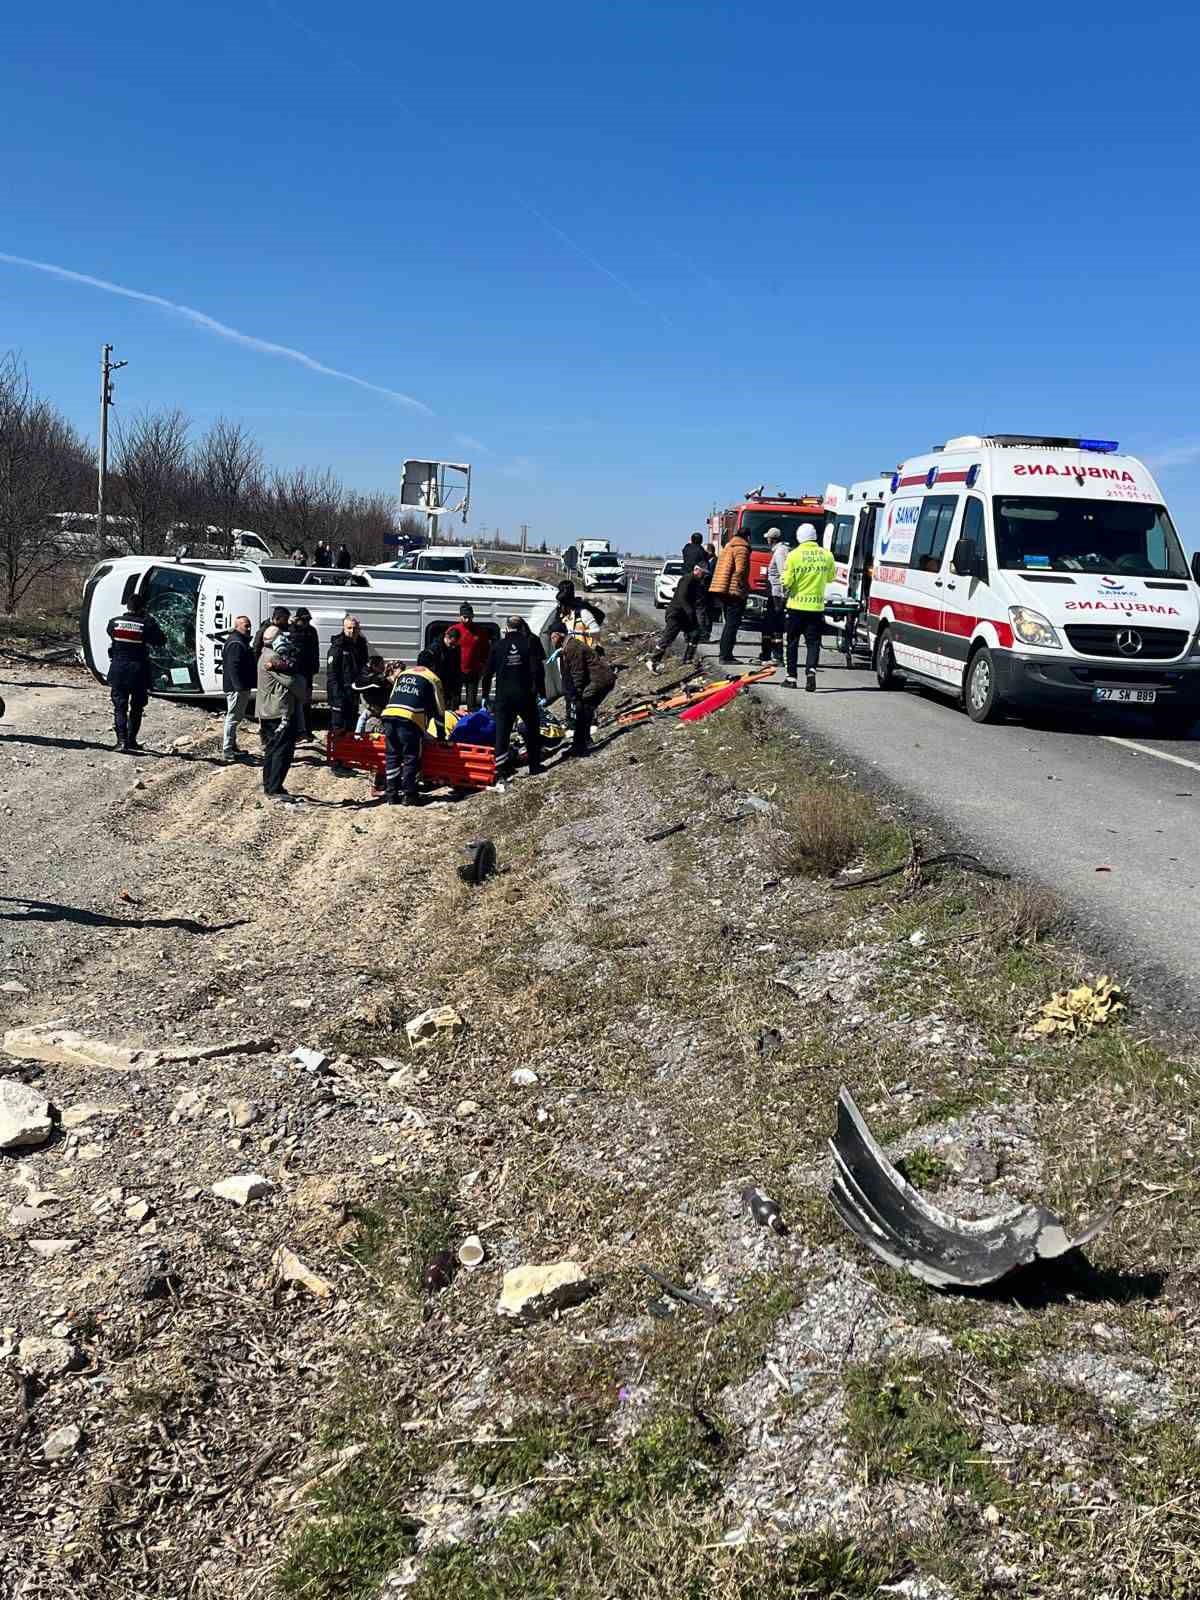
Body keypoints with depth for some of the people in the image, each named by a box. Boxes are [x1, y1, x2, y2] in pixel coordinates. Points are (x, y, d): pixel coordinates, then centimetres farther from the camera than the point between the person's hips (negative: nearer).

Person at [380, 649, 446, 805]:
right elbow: (438, 709, 15)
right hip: (411, 718, -5)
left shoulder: (402, 674, 30)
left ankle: (392, 795, 13)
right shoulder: (433, 678, 16)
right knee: (411, 758, 3)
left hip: (389, 715, 5)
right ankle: (408, 795, 3)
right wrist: (441, 734, 21)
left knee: (393, 756, 10)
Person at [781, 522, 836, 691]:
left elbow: (787, 581, -11)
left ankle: (791, 677, 14)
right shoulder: (826, 555, -1)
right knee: (813, 642, 5)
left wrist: (786, 589, 9)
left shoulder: (794, 555, -10)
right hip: (817, 606, 2)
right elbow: (830, 578, 12)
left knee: (793, 642, 10)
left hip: (797, 605, -1)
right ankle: (811, 670, -17)